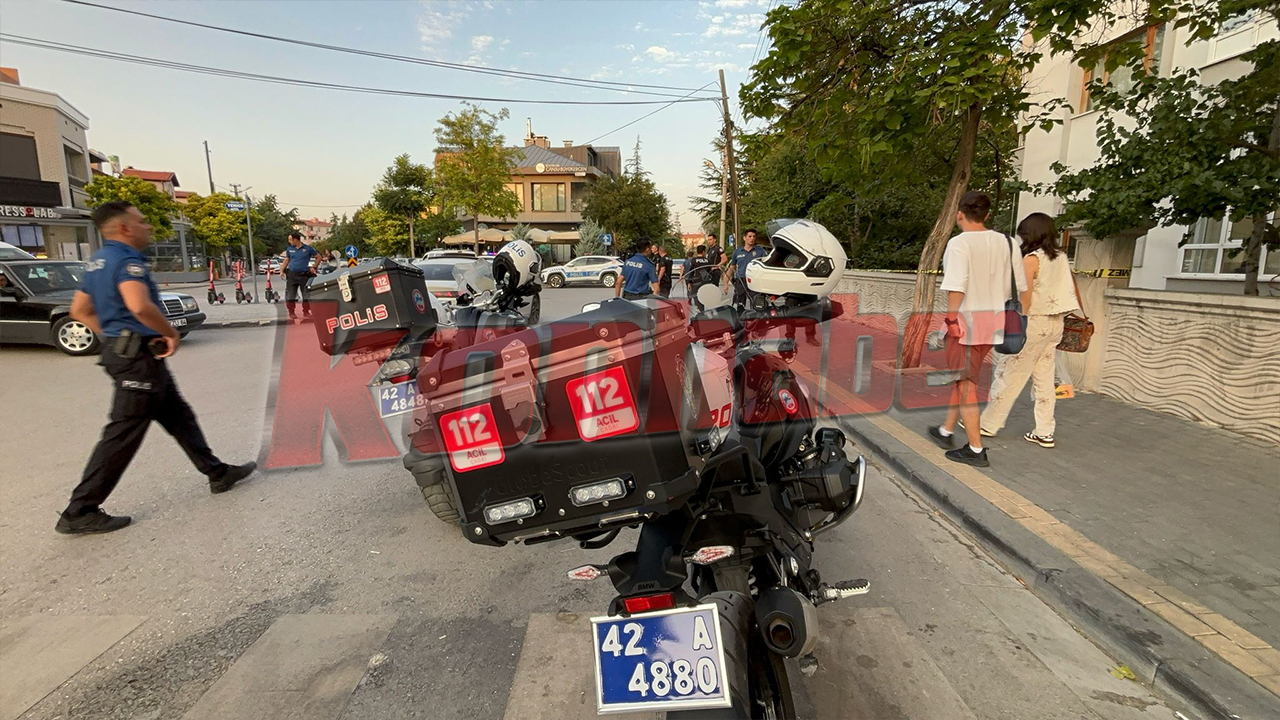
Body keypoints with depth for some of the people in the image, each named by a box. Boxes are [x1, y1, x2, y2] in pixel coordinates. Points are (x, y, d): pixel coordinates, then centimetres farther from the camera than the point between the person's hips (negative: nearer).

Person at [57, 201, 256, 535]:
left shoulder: (99, 262, 14)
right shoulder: (126, 260, -17)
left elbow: (80, 310, 21)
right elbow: (140, 306, -34)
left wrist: (114, 336, 18)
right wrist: (171, 334, -19)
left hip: (120, 349, 11)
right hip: (139, 355, -11)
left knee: (178, 416, 16)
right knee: (123, 434, -3)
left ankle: (217, 473, 25)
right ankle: (79, 513, 6)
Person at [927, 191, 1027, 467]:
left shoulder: (959, 243, -13)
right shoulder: (1004, 241, 8)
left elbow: (957, 286, -21)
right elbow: (1019, 284, 10)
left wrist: (950, 318, -15)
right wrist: (998, 302, 19)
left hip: (967, 319, -7)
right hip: (994, 319, 7)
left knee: (965, 382, 1)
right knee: (964, 377, 20)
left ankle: (976, 449, 5)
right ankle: (946, 430, 33)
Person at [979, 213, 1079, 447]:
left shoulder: (1031, 259, -13)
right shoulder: (1061, 257, 9)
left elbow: (1025, 298, -18)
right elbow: (1072, 289, 15)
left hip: (1034, 322, -7)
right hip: (1055, 323, 7)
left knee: (1009, 376, 0)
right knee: (1045, 380, 10)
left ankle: (988, 424, 8)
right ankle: (1045, 433, 14)